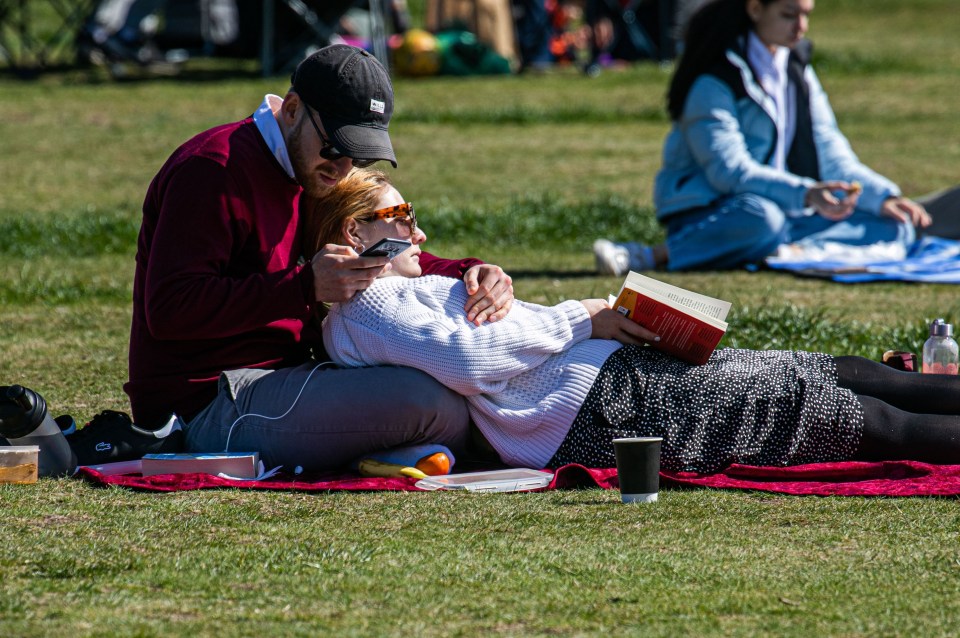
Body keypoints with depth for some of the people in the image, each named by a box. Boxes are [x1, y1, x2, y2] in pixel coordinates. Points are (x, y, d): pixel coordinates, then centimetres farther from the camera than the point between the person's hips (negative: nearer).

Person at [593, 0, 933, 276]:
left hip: (782, 209, 7)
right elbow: (729, 170, -23)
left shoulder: (798, 72, 12)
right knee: (761, 220, -43)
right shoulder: (715, 80, -12)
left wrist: (883, 196, -7)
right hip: (706, 212, -7)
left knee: (895, 229, -12)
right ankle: (656, 255, -34)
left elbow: (831, 154, 10)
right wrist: (804, 194, -36)